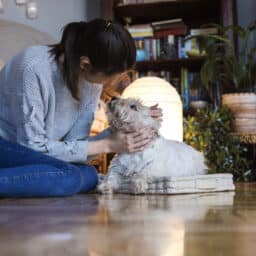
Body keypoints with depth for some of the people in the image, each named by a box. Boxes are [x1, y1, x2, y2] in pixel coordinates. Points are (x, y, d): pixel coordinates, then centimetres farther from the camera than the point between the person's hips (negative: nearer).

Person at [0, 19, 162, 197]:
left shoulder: (92, 78, -7)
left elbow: (72, 144, -6)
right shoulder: (34, 68, -27)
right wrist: (106, 145, -24)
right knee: (68, 176, -29)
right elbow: (34, 146, -24)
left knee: (89, 175, -18)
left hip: (29, 155, 7)